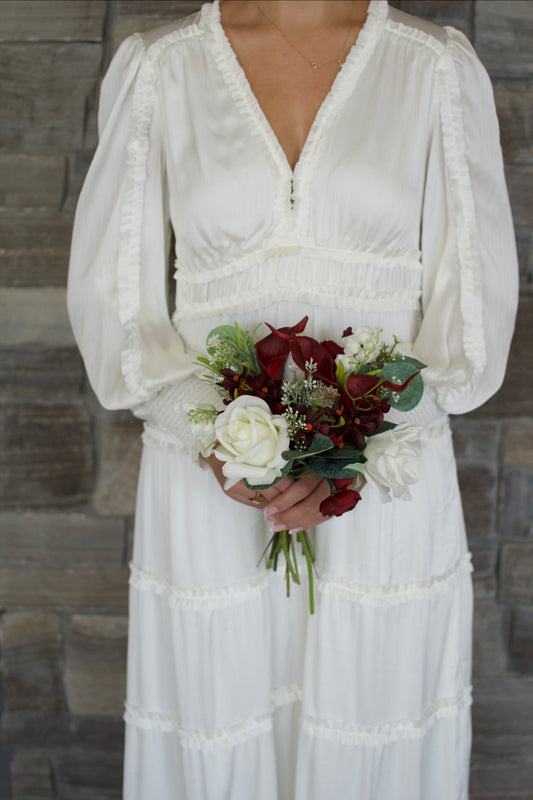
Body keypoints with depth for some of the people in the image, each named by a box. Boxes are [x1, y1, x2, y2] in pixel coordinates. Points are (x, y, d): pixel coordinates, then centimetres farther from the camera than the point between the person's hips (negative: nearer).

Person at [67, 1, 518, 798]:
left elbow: (473, 301, 2)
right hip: (208, 490, 0)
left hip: (389, 487, 1)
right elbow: (110, 292, 3)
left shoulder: (440, 68, 3)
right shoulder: (155, 68, 3)